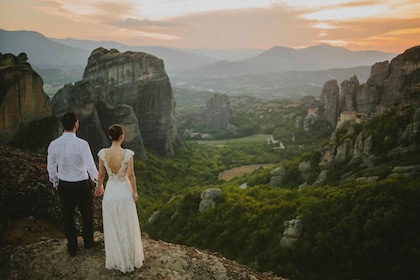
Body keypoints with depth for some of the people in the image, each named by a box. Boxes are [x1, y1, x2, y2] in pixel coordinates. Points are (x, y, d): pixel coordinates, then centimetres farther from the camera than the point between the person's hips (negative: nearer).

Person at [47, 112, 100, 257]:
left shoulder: (53, 144, -7)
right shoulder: (81, 144, -22)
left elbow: (51, 167, 3)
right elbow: (91, 167, -22)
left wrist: (55, 183, 19)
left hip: (63, 185, 4)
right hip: (82, 185, -4)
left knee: (67, 216, 16)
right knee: (87, 214, 18)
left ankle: (72, 247, 30)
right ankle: (88, 241, 36)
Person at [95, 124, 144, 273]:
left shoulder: (103, 153, -12)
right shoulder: (127, 153, -20)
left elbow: (101, 174, -2)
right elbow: (131, 175, -14)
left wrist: (99, 187, 16)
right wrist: (135, 192, -1)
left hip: (110, 191, 2)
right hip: (124, 191, -2)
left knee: (112, 227, 17)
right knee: (127, 227, 14)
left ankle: (115, 260, 30)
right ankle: (129, 258, 28)